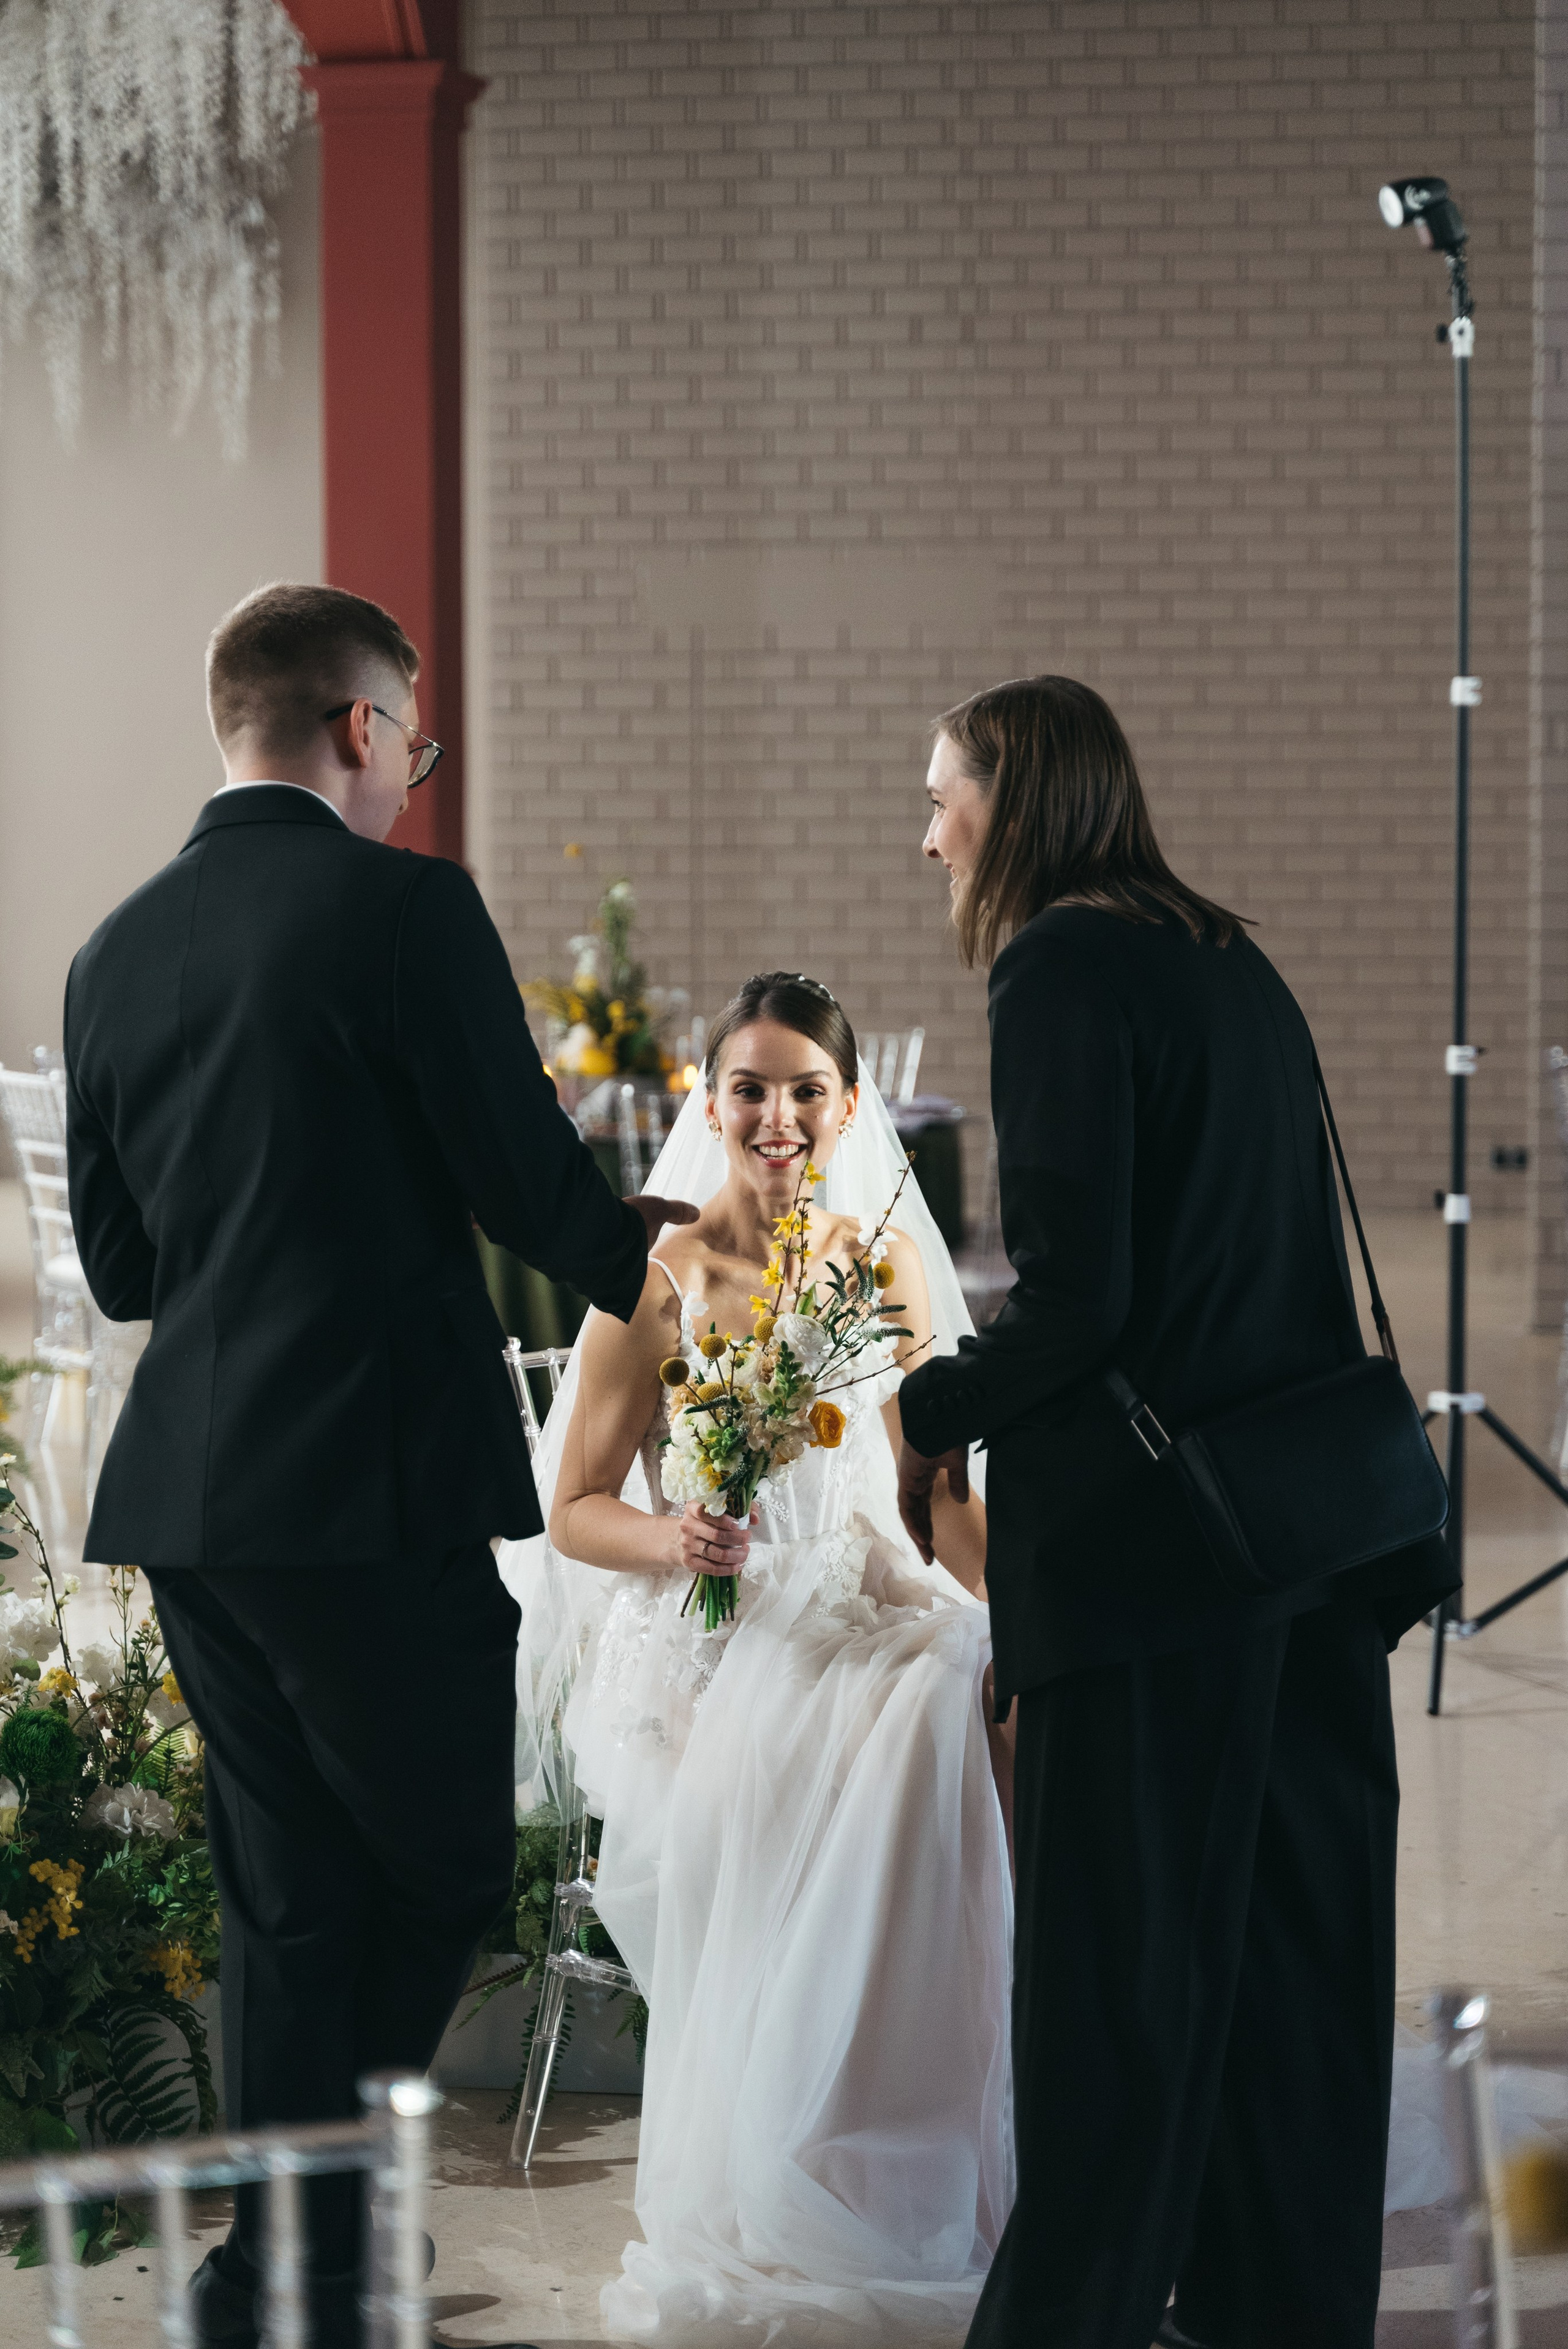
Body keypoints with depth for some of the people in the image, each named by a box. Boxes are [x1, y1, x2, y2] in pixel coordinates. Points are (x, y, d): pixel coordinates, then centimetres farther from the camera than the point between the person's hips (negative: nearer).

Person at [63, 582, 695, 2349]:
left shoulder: (116, 952, 10)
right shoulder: (403, 907, -10)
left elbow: (118, 1261, 15)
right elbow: (526, 1181, -8)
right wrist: (637, 1254, 12)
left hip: (186, 1491, 7)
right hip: (374, 1486, -7)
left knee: (292, 1903, 14)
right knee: (444, 1869, 6)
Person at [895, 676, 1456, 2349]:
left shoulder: (1062, 972, -12)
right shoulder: (1230, 964, 14)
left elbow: (1075, 1302, -18)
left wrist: (929, 1415, -3)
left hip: (1148, 1548, -8)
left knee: (1117, 1953, -2)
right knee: (1286, 1919, 13)